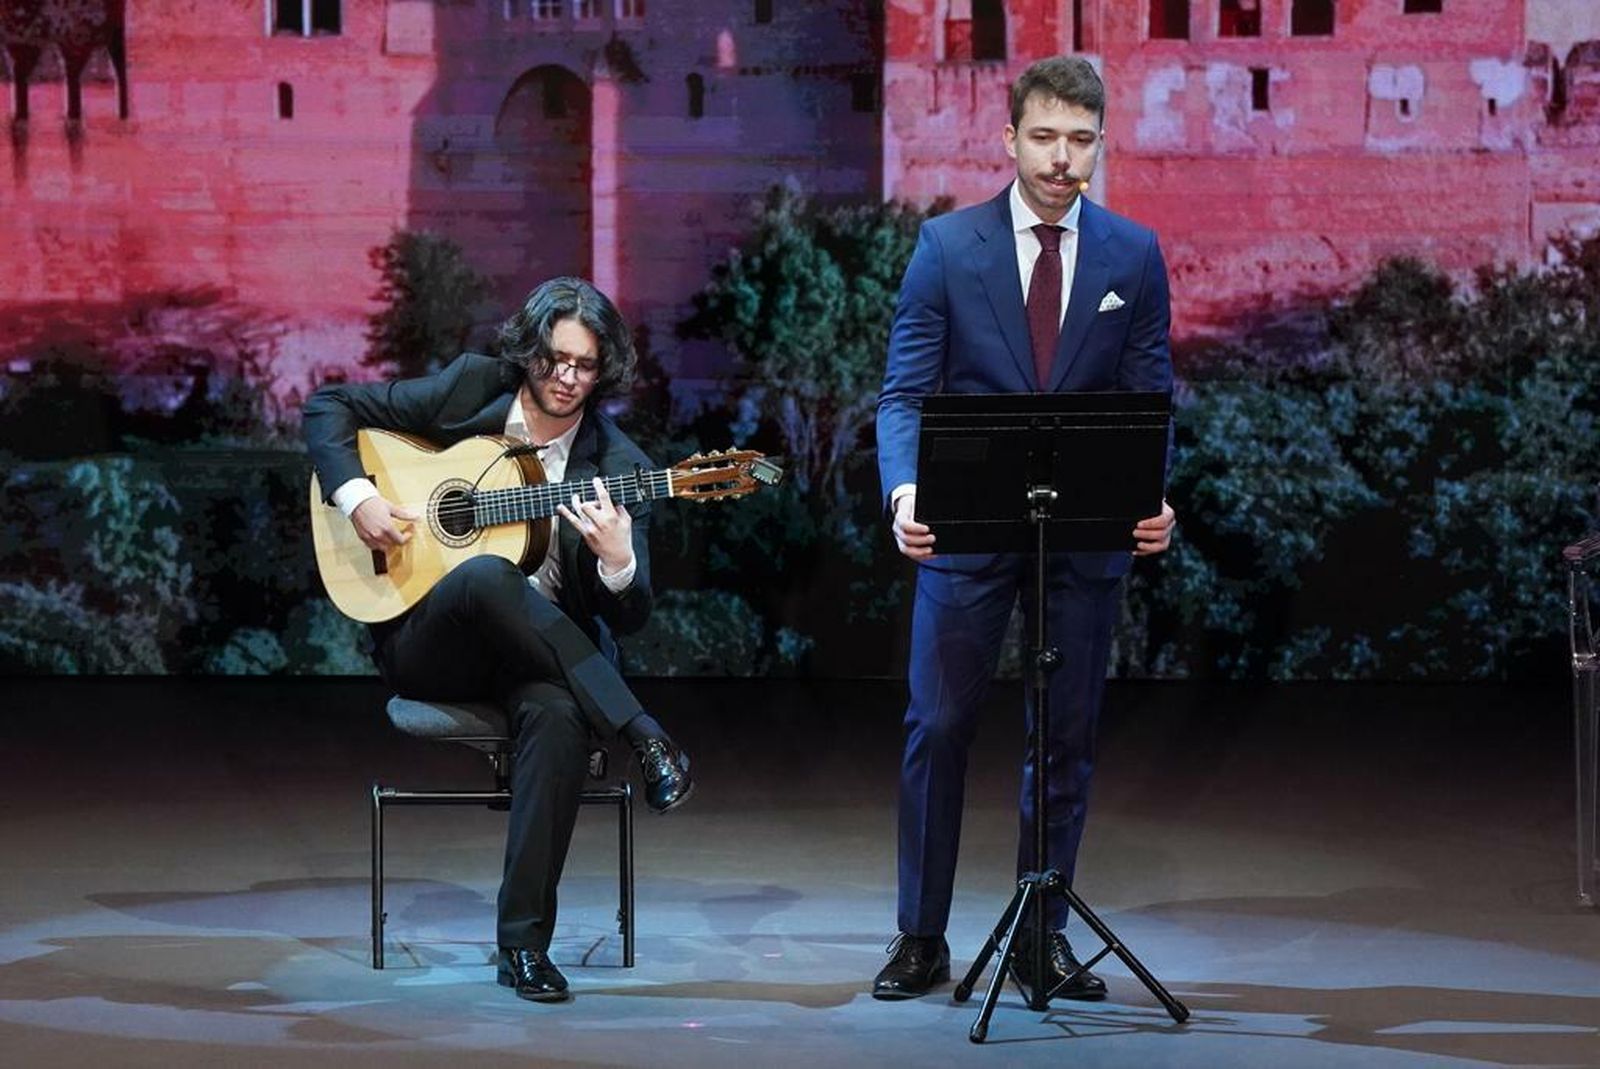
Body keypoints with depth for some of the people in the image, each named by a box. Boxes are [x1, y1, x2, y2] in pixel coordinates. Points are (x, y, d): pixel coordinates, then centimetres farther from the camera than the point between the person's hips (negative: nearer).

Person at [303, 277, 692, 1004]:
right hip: (427, 642, 0)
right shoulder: (470, 390, 1)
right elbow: (330, 406, 7)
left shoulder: (616, 466, 0)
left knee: (560, 713, -37)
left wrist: (618, 561, -28)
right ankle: (641, 736, -32)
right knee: (487, 576, -37)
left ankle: (524, 940, -30)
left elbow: (627, 619, -5)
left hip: (548, 652, 0)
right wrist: (355, 497, -9)